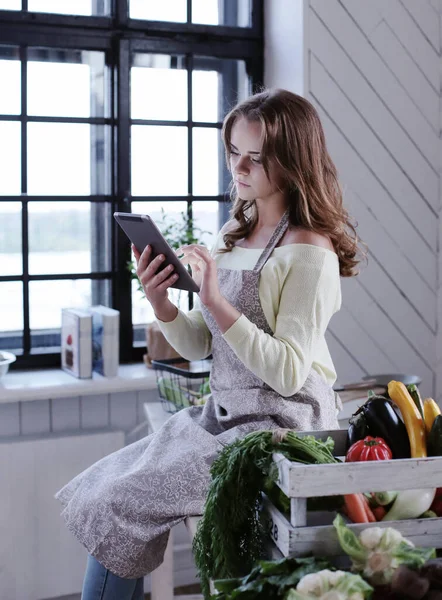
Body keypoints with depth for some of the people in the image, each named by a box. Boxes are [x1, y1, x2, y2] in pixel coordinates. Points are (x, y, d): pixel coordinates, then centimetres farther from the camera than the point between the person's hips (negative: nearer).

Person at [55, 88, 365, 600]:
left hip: (279, 426, -7)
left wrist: (217, 303, -27)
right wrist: (161, 305, -9)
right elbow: (198, 346, 10)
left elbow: (288, 374, -20)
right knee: (97, 490, -2)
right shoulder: (233, 234, 10)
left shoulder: (310, 253, -13)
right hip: (221, 414, 8)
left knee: (121, 503, -13)